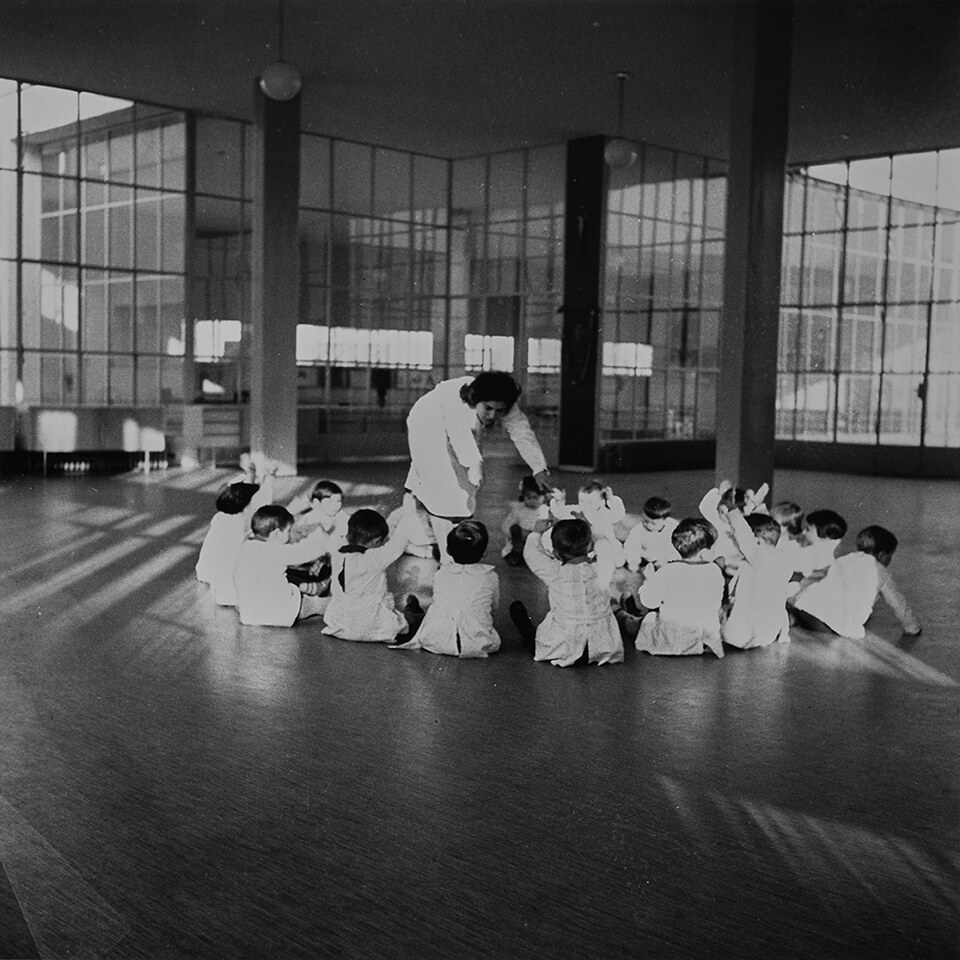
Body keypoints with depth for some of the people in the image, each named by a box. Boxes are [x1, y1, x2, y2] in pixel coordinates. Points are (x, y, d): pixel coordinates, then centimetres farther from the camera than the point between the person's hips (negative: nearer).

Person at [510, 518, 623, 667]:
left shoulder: (555, 573, -20)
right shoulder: (602, 568, -15)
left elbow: (531, 552, -2)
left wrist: (537, 531, 16)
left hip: (563, 650, -2)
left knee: (516, 607, 14)